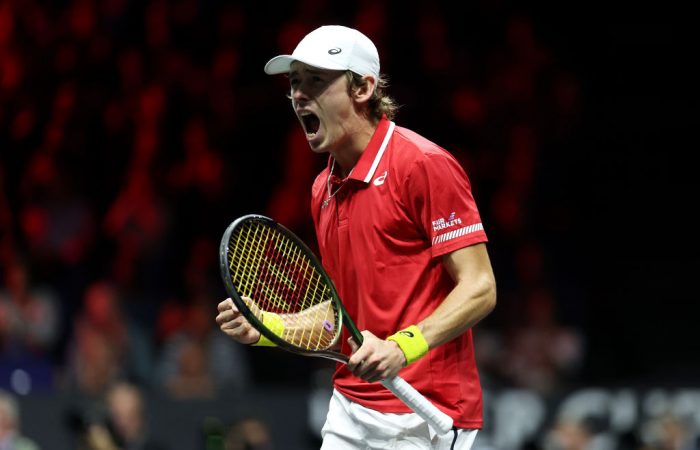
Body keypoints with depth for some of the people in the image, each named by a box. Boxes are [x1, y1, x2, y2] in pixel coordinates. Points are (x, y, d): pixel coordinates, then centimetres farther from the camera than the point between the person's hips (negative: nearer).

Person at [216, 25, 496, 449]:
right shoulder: (324, 189, 14)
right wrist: (263, 330, 6)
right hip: (349, 411, 8)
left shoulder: (424, 165, -11)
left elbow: (480, 289, -15)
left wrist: (401, 348, -27)